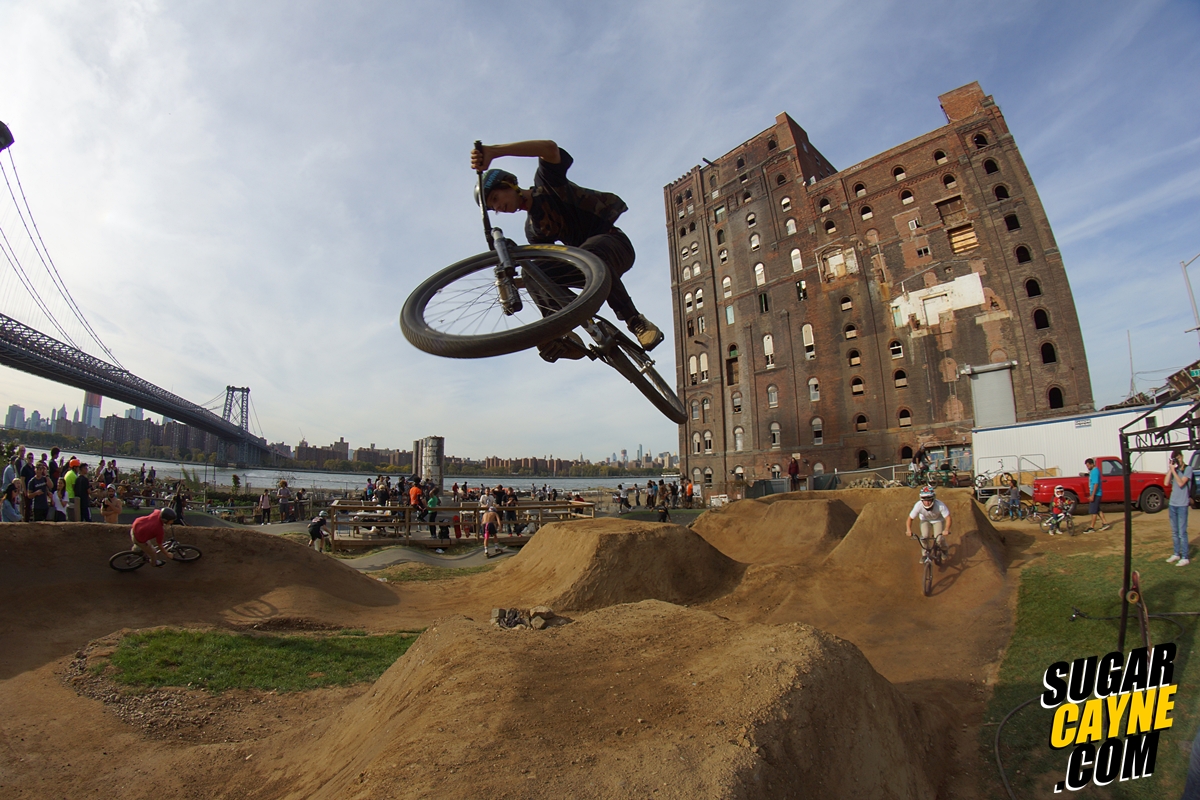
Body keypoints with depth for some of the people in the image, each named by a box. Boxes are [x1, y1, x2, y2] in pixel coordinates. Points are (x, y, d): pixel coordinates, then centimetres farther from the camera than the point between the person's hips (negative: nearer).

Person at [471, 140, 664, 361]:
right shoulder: (532, 229, 12)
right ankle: (561, 334, -25)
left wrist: (493, 151, -34)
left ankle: (636, 321, -31)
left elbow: (549, 147, -25)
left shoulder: (546, 182, -4)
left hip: (615, 244, -6)